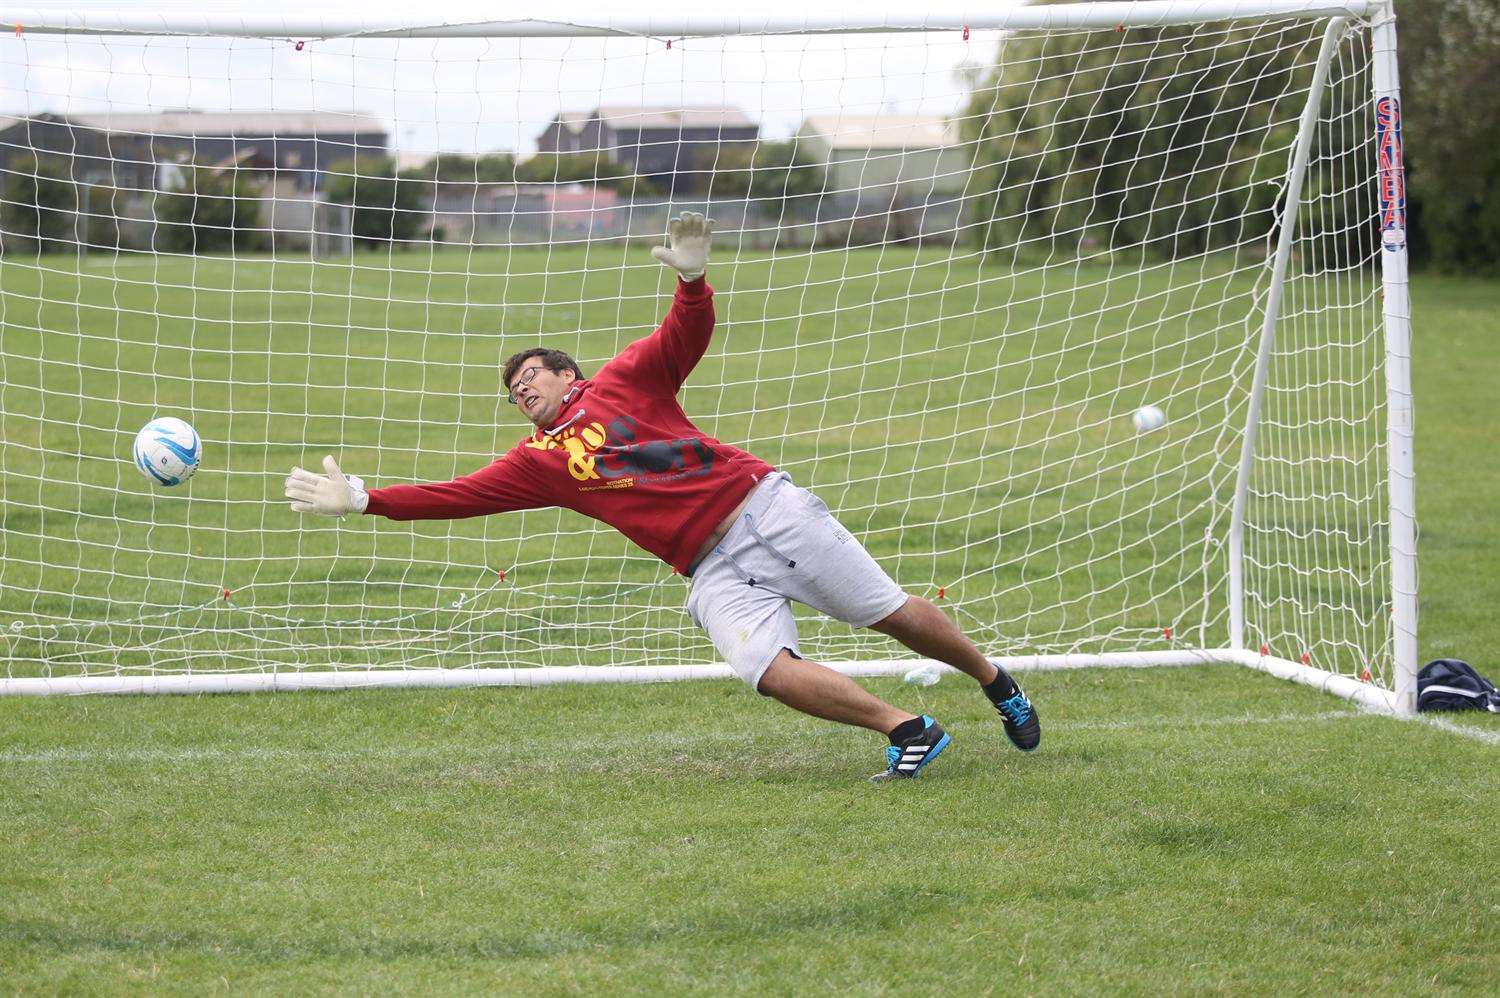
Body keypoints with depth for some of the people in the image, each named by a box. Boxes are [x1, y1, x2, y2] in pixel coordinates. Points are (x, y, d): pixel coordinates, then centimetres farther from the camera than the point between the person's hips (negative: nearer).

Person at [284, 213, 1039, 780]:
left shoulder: (624, 381, 10)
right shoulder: (538, 462, 16)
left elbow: (689, 333, -1)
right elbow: (456, 496, 10)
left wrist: (692, 279, -21)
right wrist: (363, 500, 4)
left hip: (764, 506, -1)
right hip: (716, 571, 2)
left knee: (892, 614, -2)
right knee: (769, 670, -25)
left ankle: (997, 685, 20)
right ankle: (907, 730, -17)